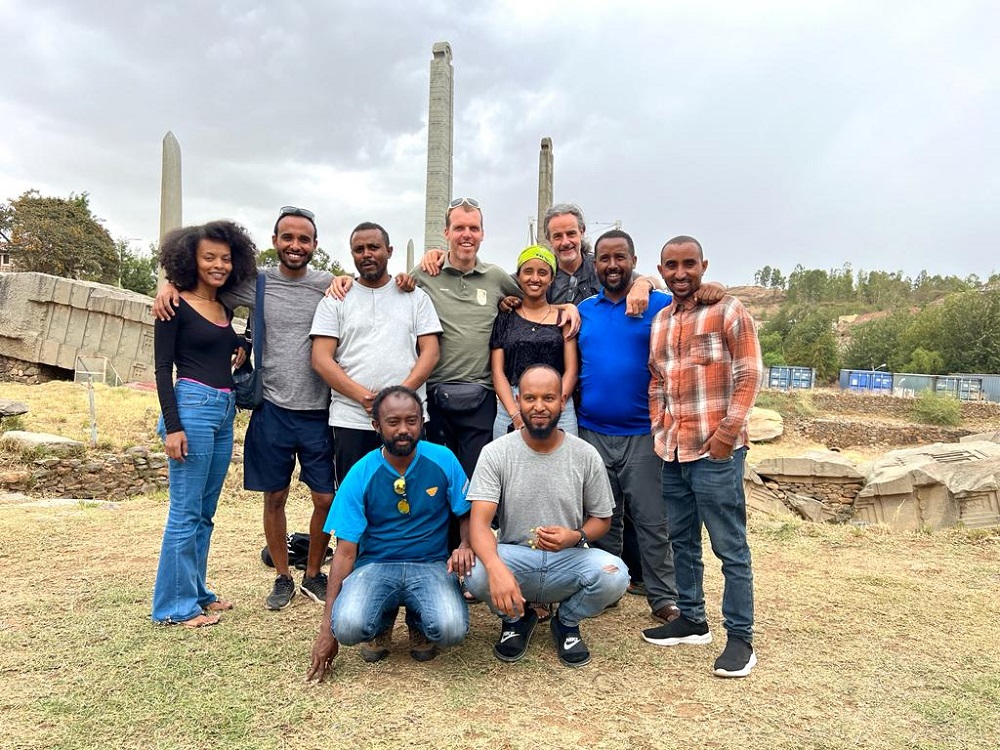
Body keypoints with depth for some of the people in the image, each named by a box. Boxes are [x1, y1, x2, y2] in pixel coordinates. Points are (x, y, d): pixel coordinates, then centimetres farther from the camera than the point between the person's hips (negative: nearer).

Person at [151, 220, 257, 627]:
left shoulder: (225, 308, 14)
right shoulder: (176, 306, -5)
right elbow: (163, 368, -9)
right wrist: (172, 426, -15)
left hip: (224, 412, 7)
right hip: (192, 407, -7)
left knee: (205, 512, 14)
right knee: (186, 512, -2)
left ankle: (197, 592, 25)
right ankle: (175, 605, 9)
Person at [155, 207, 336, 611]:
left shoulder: (329, 285, 1)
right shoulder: (256, 283, 2)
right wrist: (170, 285, -7)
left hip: (319, 412, 0)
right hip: (273, 410, 1)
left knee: (327, 499, 4)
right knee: (275, 498, 10)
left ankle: (313, 575, 26)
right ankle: (282, 578, 29)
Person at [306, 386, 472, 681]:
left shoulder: (443, 460, -7)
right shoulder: (360, 476, -9)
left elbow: (467, 514, 6)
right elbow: (345, 552, -7)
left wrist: (465, 545, -19)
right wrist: (327, 629, -10)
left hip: (431, 565, 0)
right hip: (376, 565, 0)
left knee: (451, 630, -29)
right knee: (348, 627, -30)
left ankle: (419, 623, 11)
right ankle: (381, 626, 10)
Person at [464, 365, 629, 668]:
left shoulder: (586, 456, -4)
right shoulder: (495, 453, -9)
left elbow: (602, 519, 6)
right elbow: (479, 522, -18)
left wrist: (576, 536, -19)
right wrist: (497, 569, -39)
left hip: (569, 560, 1)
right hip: (514, 557, -1)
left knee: (614, 575, -29)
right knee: (476, 573, -32)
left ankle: (567, 622, 8)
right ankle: (517, 619, 6)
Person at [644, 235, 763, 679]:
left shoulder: (727, 310, -5)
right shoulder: (660, 320, 14)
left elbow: (750, 374, -9)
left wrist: (728, 432, -15)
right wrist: (658, 428, 10)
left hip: (715, 450, -7)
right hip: (672, 450, 7)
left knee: (730, 547, 1)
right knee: (682, 541, 16)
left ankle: (740, 638, 12)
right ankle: (691, 620, 31)